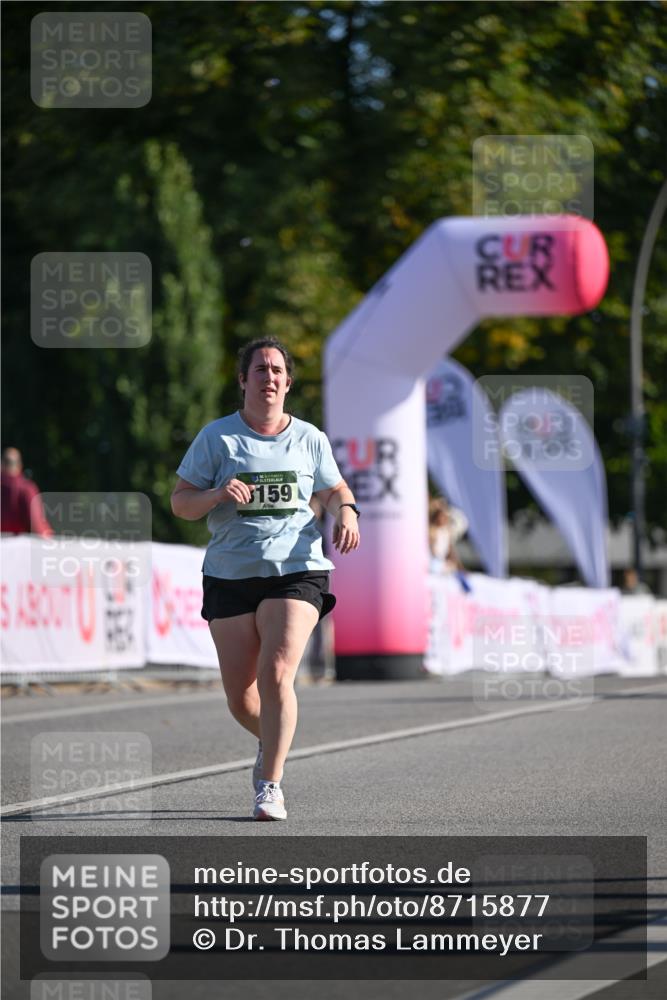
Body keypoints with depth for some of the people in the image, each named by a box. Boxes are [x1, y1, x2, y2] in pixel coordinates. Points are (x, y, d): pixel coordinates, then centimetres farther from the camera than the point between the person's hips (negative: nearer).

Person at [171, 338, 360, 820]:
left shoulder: (309, 439, 9)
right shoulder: (217, 437, 4)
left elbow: (334, 489, 24)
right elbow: (180, 502, 5)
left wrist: (346, 512, 1)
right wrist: (217, 495, -16)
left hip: (296, 570, -1)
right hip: (230, 576, 1)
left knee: (276, 675, -21)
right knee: (240, 698, 3)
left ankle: (270, 785, -15)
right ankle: (272, 741, 37)